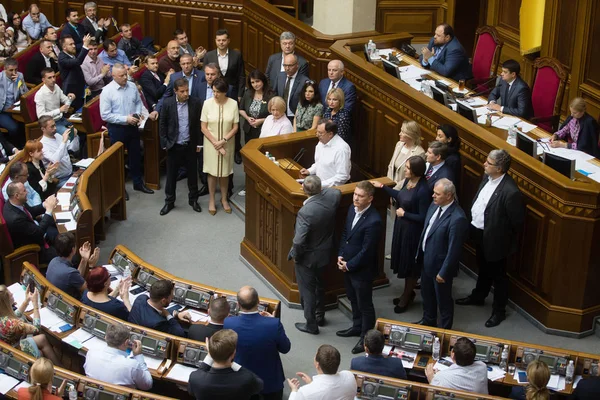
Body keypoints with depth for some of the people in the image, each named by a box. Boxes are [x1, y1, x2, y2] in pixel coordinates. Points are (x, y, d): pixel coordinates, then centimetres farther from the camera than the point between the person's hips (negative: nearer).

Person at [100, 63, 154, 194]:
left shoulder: (132, 86, -3)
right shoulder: (107, 91, -18)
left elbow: (138, 102, 12)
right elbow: (105, 115, -19)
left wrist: (137, 114, -9)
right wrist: (125, 119, -22)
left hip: (132, 127, 5)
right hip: (117, 129, -5)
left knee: (136, 155, 17)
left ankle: (138, 183, 34)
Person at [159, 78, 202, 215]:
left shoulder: (195, 102, -7)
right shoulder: (168, 103, -9)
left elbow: (199, 123, 1)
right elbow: (162, 124, -1)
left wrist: (199, 143, 1)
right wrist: (164, 143, -4)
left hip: (190, 145, 1)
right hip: (173, 146, -1)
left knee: (192, 173, 12)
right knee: (171, 174, 9)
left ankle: (193, 199, 28)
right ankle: (169, 201, 22)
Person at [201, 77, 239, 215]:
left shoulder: (233, 104, -10)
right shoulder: (207, 103, -12)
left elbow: (235, 127, -5)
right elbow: (204, 128, -8)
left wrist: (223, 141, -16)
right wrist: (215, 143, -14)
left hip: (227, 144, 1)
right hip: (211, 143, -1)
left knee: (225, 172, 13)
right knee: (212, 172, 9)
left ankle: (224, 199, 29)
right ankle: (211, 200, 23)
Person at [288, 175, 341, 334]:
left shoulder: (305, 212, -34)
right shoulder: (331, 196, -17)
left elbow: (299, 241, -32)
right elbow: (338, 191, 11)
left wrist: (295, 254, -13)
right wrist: (321, 188, 15)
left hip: (307, 257, -7)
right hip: (325, 254, 7)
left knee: (307, 290, 13)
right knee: (319, 285, 28)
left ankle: (311, 324, 27)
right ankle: (320, 316, 45)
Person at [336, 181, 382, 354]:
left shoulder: (373, 221, -29)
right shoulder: (352, 208, -4)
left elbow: (366, 250, -24)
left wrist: (349, 265, -14)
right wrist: (340, 255, 1)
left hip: (362, 269, -8)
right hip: (347, 265, 8)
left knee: (365, 304, 10)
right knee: (353, 299, 26)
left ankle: (366, 337, 27)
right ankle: (357, 327, 47)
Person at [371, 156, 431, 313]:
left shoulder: (423, 190, -28)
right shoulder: (408, 181, -4)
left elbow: (423, 218, -24)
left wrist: (404, 214, -17)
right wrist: (382, 186, 12)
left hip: (413, 231, -8)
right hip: (402, 226, 8)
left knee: (410, 264, 11)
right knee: (403, 260, 21)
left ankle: (407, 296, 30)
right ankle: (408, 293, 40)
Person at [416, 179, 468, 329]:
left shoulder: (457, 218, -31)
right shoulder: (435, 205, -6)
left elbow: (454, 249, -25)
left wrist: (443, 272, -18)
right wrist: (419, 253, 14)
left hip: (440, 264, -8)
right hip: (426, 260, 8)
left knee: (443, 299, 14)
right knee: (427, 293, 27)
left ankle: (445, 329, 35)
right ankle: (428, 320, 50)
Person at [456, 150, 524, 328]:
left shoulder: (510, 192, -31)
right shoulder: (487, 177, -6)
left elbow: (517, 222, -20)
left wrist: (510, 244, -9)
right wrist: (472, 223, 8)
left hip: (494, 239, -8)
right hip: (478, 232, 8)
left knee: (498, 275, 13)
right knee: (483, 269, 29)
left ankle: (499, 311, 31)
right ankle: (478, 296, 51)